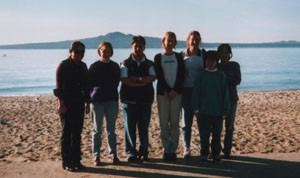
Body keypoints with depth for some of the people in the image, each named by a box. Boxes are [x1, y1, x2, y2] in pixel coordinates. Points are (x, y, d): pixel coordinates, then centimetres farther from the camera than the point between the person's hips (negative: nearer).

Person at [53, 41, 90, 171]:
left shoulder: (83, 66, 12)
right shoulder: (63, 65, -7)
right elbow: (59, 87, -10)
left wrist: (87, 103, 13)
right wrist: (61, 104, -16)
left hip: (79, 104, 6)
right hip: (66, 104, -6)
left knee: (77, 133, 8)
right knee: (67, 132, -2)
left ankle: (76, 160, 17)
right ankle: (66, 162, 7)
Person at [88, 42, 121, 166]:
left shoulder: (115, 66, 8)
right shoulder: (94, 66, 2)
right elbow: (90, 84, 3)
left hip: (112, 100, 2)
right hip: (97, 100, -2)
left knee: (111, 129, 7)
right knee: (97, 129, 3)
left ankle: (113, 154, 15)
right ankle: (96, 155, 10)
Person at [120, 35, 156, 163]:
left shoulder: (149, 64, 12)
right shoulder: (126, 64, 6)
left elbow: (152, 77, -6)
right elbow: (124, 80, -9)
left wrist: (137, 79, -13)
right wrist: (143, 83, -9)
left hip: (145, 100, 2)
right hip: (129, 100, -1)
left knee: (144, 128, 4)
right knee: (130, 127, -2)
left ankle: (143, 153, 16)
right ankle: (131, 154, 6)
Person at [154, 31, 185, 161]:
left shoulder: (178, 56, 10)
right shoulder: (158, 57, 7)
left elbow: (181, 74, 3)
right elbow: (159, 76, -1)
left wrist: (175, 90, -9)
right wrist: (169, 90, -10)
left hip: (176, 92, 1)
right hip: (162, 92, -1)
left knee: (175, 122, 1)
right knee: (164, 122, -1)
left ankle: (173, 150, 7)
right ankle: (166, 150, 7)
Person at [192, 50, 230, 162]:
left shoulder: (221, 75, 2)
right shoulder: (201, 75, 1)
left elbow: (225, 94, 3)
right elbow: (196, 93, 1)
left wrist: (225, 110, 0)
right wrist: (196, 109, -4)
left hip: (217, 111, 1)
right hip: (203, 111, -1)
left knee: (217, 134, 10)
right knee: (204, 134, 5)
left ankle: (216, 154, 22)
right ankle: (204, 154, 17)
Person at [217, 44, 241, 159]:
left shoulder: (234, 65, 5)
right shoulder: (215, 66, 8)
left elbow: (238, 81, -5)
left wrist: (224, 77, -13)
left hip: (231, 98, 0)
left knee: (229, 126, 3)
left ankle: (227, 151, 13)